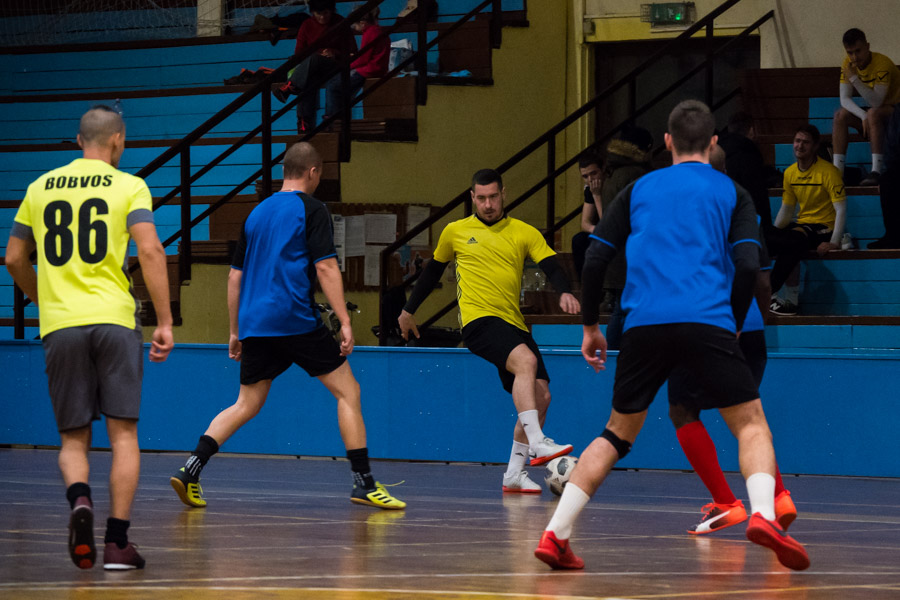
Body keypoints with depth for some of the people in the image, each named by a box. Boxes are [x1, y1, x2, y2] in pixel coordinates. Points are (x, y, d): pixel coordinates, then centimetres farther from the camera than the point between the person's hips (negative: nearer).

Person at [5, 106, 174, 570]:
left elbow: (14, 259, 17)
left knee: (73, 438, 10)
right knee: (123, 435, 4)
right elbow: (150, 251, -10)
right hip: (114, 320, -2)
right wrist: (164, 322, -8)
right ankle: (117, 542, -2)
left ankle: (79, 498, -21)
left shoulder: (41, 188, 12)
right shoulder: (129, 187, 2)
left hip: (59, 324, 2)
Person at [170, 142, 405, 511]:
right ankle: (363, 482, -4)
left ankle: (191, 469, -3)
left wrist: (235, 332, 25)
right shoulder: (310, 209, -1)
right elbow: (325, 267, -11)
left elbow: (235, 276, 20)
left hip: (255, 324, 6)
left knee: (246, 405, 12)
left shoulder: (258, 213, 18)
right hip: (296, 321, -6)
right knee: (347, 391, 2)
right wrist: (344, 321, -12)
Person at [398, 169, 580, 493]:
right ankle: (537, 444, -41)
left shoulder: (524, 233, 9)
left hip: (514, 324, 4)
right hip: (479, 320, -4)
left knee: (541, 396, -4)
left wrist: (564, 292, -23)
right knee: (526, 361, -32)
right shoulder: (455, 232, 10)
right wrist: (409, 310, 28)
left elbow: (552, 267, -2)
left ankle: (514, 474, 8)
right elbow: (433, 270, 23)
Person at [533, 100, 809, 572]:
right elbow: (747, 266, 2)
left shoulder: (638, 190, 19)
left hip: (644, 325, 2)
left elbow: (594, 260, 13)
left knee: (617, 434, 16)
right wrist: (734, 326, 14)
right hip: (707, 322, -2)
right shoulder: (730, 193, 14)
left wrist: (591, 326, 22)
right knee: (750, 423, 5)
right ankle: (763, 514, -22)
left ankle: (555, 534, 6)